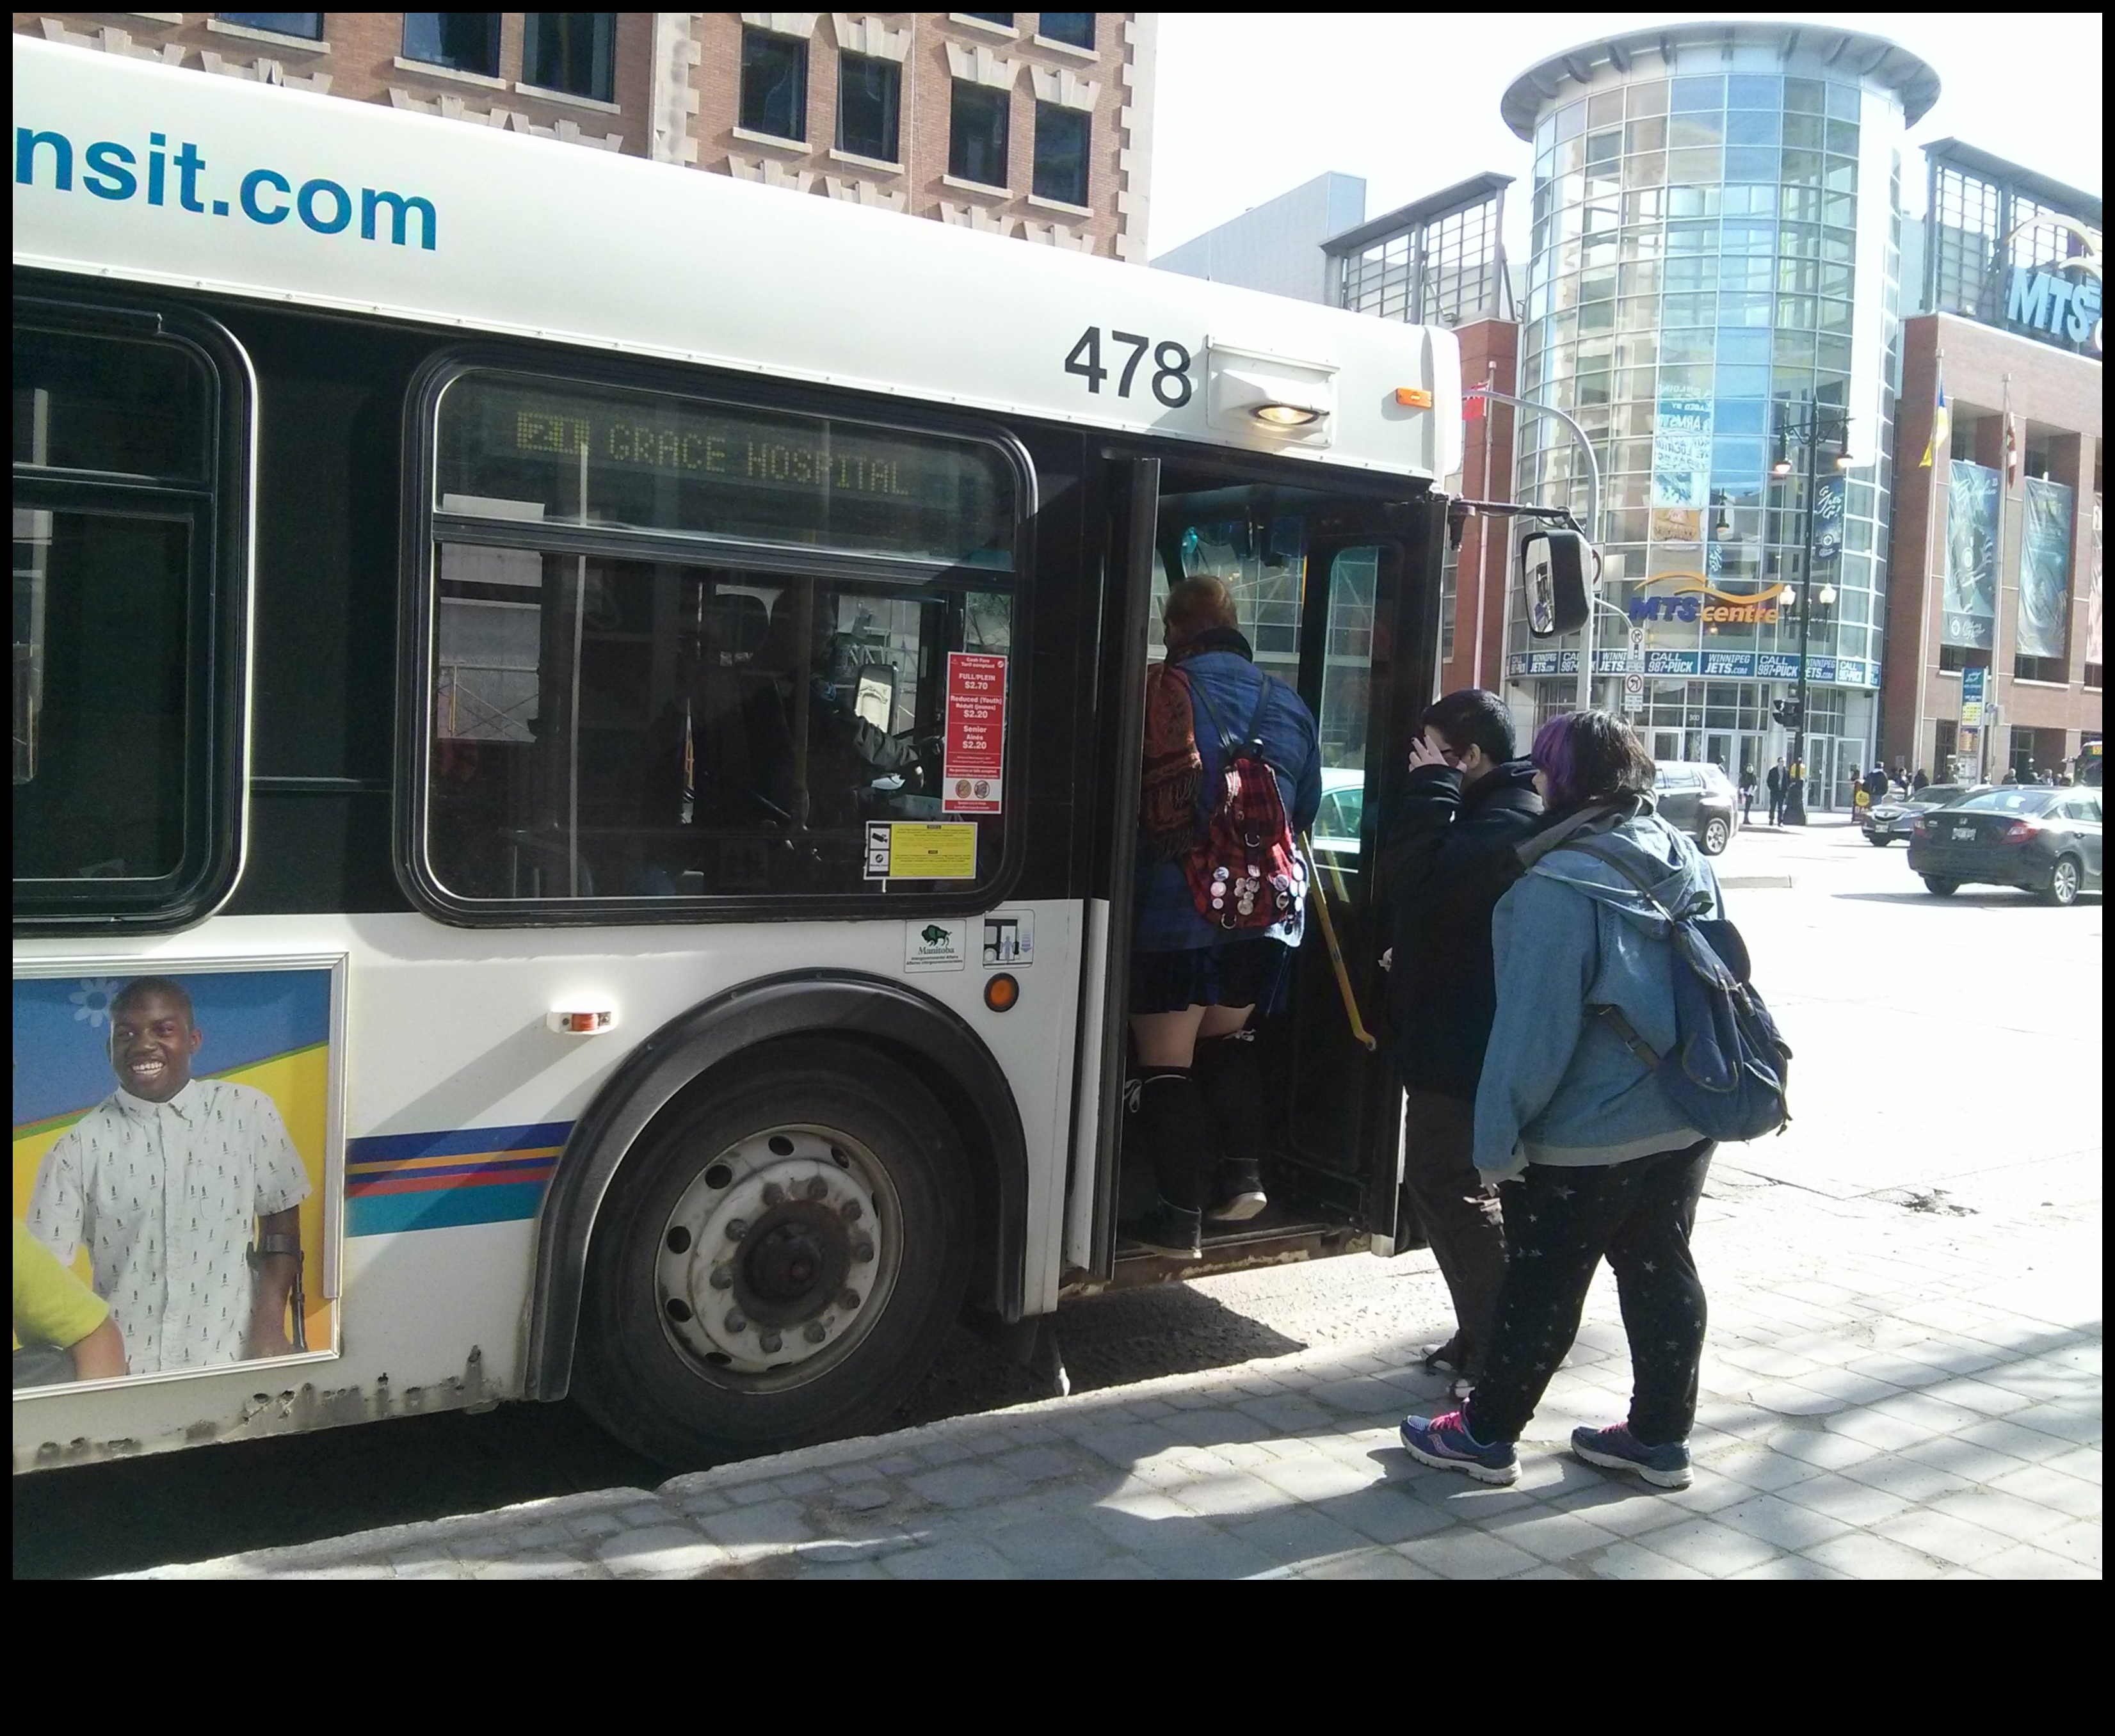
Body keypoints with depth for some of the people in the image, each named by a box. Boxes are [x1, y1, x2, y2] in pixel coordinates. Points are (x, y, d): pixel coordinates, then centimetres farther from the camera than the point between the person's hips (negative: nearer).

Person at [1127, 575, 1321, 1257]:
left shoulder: (1153, 695, -9)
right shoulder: (1286, 704, 6)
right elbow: (1307, 807, 17)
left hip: (1171, 912, -5)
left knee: (1166, 1064, 4)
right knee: (1227, 1038, 26)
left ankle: (1181, 1215, 4)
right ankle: (1244, 1173, 19)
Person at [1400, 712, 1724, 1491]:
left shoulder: (1559, 885, -20)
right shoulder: (1689, 864, 5)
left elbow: (1535, 1021, -21)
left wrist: (1499, 1130, -14)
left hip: (1588, 1132, -7)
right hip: (1685, 1117, 7)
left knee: (1542, 1284, 4)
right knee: (1663, 1273, 16)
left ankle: (1486, 1433, 18)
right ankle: (1660, 1437, 27)